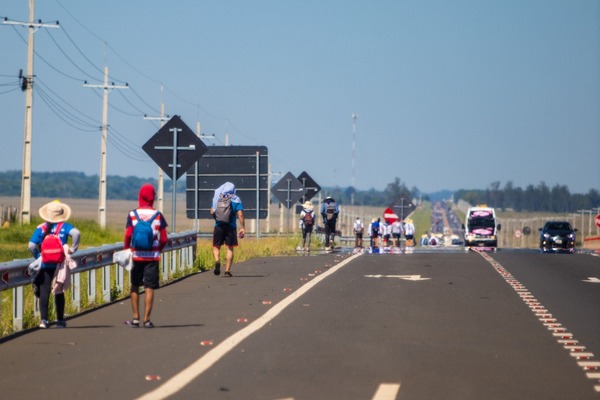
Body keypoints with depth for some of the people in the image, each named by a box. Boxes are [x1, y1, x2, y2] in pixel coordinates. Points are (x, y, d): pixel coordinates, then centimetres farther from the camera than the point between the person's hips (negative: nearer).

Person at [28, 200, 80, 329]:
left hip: (45, 265, 0)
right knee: (59, 292, 12)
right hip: (60, 265, 0)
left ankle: (44, 319, -6)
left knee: (44, 292, 2)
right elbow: (76, 233, -21)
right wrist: (73, 248, -10)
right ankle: (60, 320, 15)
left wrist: (38, 257, 8)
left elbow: (31, 246, -7)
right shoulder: (64, 226, -1)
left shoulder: (41, 228, 1)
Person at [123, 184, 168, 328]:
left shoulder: (132, 215, -4)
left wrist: (126, 249, 9)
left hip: (136, 255, 1)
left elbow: (128, 236, -8)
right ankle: (146, 319, -1)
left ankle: (135, 318, 13)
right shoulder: (158, 215, -3)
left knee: (135, 286, 13)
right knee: (149, 288, 2)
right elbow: (164, 239, -2)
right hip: (152, 256, -1)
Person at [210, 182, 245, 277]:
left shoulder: (217, 198, 7)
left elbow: (212, 212, 7)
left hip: (218, 226, 1)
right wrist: (243, 228, -4)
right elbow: (240, 214, -7)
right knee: (230, 248, 7)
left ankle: (217, 261, -18)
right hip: (230, 226, -1)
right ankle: (227, 270, 2)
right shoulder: (236, 199, 1)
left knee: (216, 247, 11)